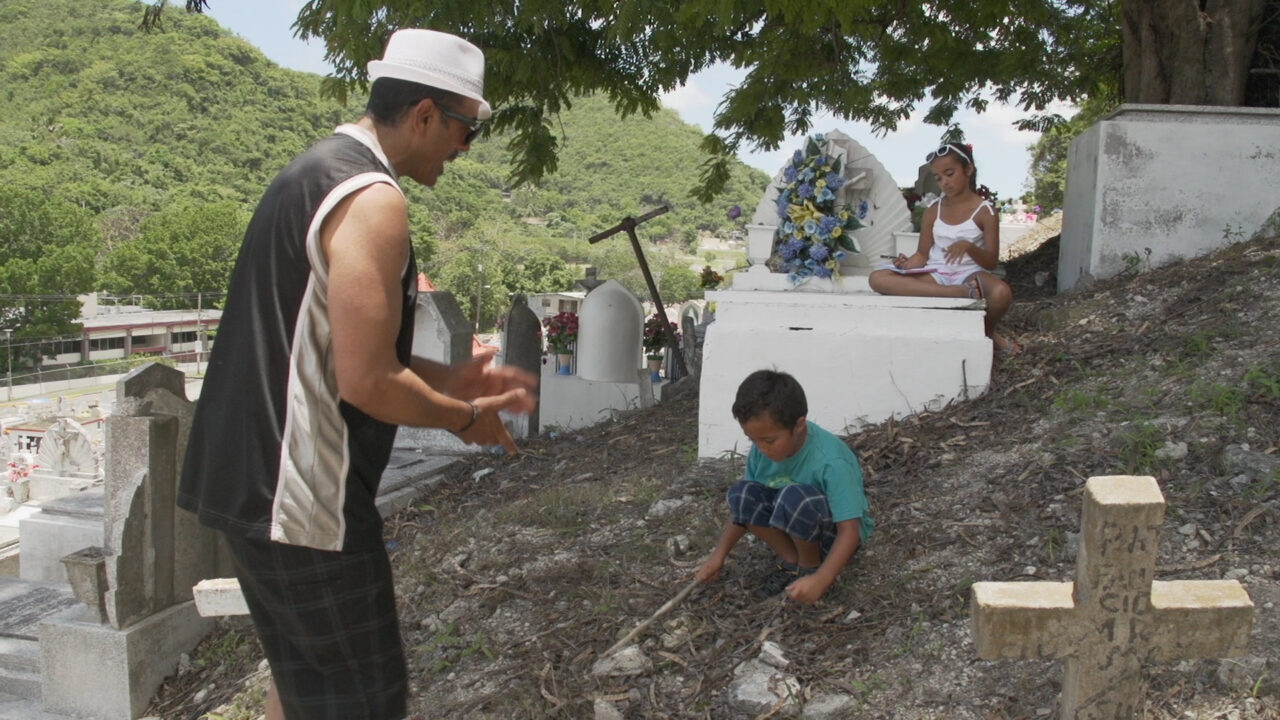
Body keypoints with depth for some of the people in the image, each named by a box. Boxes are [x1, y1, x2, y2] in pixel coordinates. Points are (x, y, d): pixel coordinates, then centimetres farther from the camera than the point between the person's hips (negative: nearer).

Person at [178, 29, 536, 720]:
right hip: (302, 498, -10)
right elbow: (367, 384, -23)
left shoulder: (314, 171, 14)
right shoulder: (373, 200, -18)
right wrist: (466, 417, -5)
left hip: (249, 476, 10)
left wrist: (449, 378, 14)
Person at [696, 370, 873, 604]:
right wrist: (719, 555, -8)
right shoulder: (762, 449, -14)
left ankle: (811, 567, -9)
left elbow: (850, 530, -34)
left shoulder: (831, 462, -32)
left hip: (835, 532, -6)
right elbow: (743, 507, -1)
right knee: (742, 493, -20)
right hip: (797, 526, 6)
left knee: (795, 498, -37)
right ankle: (792, 562, -5)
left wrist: (821, 580, -46)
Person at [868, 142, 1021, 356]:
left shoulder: (985, 212, -1)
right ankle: (965, 293, -33)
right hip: (935, 274, 4)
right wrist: (907, 263, -12)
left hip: (969, 274, -3)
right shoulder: (934, 210, 10)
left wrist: (969, 246, -24)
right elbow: (923, 254, 11)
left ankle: (986, 333, -2)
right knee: (877, 278, -26)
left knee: (1001, 293, -41)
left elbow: (992, 262, -4)